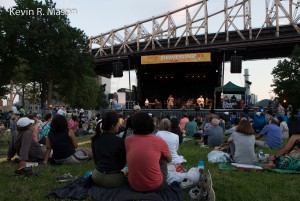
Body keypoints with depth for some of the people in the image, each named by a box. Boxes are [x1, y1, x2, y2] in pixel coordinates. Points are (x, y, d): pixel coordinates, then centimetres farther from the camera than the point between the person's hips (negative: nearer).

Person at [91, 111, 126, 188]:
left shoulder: (95, 139, 0)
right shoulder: (119, 141, -14)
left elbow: (95, 159, 11)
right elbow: (123, 162, -3)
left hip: (97, 177, 4)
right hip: (114, 179, -4)